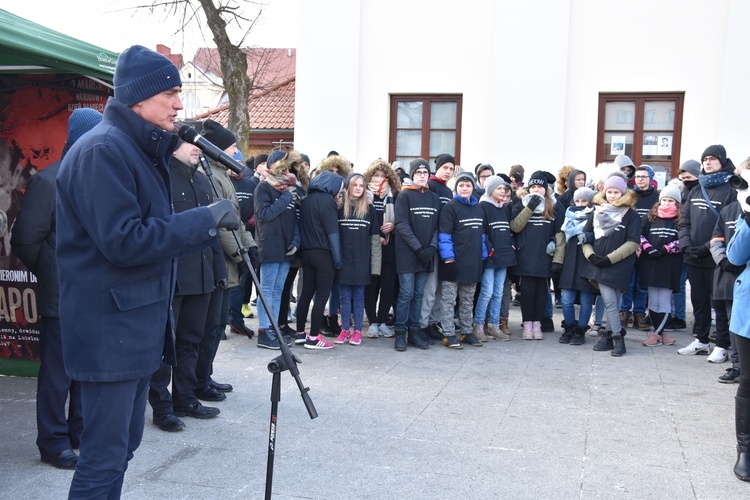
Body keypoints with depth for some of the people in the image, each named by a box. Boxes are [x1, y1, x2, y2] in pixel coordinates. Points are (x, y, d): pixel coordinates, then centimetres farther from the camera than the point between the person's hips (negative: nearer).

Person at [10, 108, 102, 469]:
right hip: (62, 299, -6)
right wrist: (51, 275, 1)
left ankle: (81, 431, 30)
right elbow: (26, 240, -8)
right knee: (57, 373, 5)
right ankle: (53, 443, 17)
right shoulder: (48, 182, -9)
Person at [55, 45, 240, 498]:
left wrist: (214, 223, 8)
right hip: (110, 329, -10)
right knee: (104, 459, -2)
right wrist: (206, 219, -19)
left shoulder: (145, 149, 15)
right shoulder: (102, 150, -16)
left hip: (138, 325, 10)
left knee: (122, 447, 18)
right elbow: (123, 242, -23)